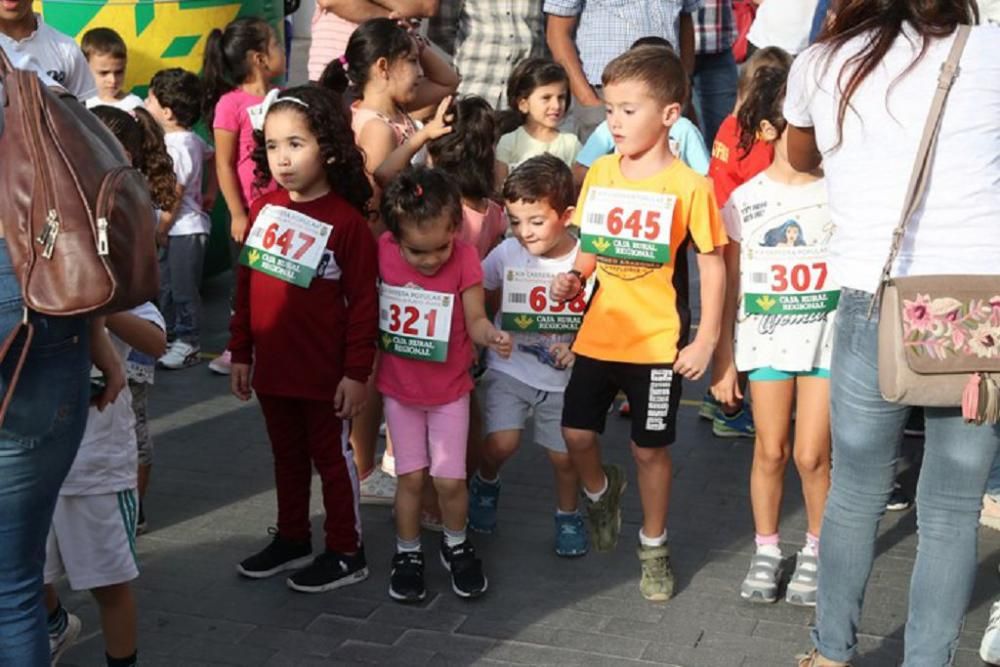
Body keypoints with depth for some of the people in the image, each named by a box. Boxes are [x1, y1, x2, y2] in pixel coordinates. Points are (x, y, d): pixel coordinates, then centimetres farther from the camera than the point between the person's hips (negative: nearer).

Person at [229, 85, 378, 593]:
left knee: (332, 457, 8)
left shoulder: (346, 221, -16)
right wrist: (240, 353, 10)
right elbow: (245, 285, 9)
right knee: (287, 457, 20)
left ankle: (346, 553, 22)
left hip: (325, 372, -6)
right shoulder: (263, 210, 2)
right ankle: (292, 540, 36)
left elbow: (363, 302, -13)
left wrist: (357, 371, -13)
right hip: (272, 367, 6)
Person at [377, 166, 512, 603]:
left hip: (450, 390, -1)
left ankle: (456, 546, 29)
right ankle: (407, 554, 28)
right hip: (399, 389, 1)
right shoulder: (383, 252, -15)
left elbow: (475, 321, -16)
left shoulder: (465, 259, -20)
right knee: (411, 477, 7)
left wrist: (492, 336, -37)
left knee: (450, 479, 2)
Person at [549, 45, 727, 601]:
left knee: (650, 448, 8)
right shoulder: (601, 172, 1)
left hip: (658, 342, -4)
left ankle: (655, 546, 29)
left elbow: (713, 263, -7)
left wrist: (706, 340, -10)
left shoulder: (688, 186, -13)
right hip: (599, 332, 4)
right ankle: (601, 491, 39)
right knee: (577, 433, 6)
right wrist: (576, 277, -6)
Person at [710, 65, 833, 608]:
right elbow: (729, 286, 3)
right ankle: (766, 550, 26)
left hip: (827, 336, -1)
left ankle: (815, 550, 23)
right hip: (765, 338, 1)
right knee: (770, 451, 7)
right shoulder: (745, 200, -2)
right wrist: (723, 359, 3)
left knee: (811, 455, 0)